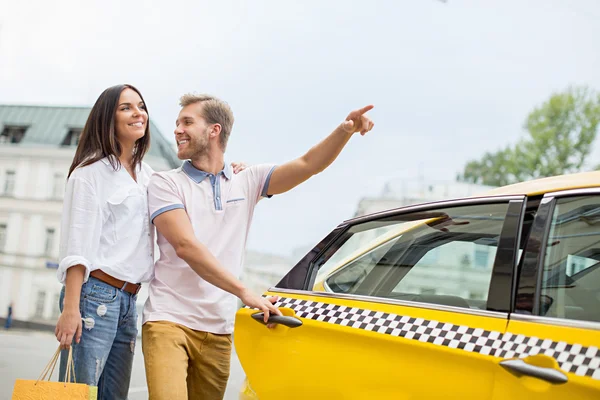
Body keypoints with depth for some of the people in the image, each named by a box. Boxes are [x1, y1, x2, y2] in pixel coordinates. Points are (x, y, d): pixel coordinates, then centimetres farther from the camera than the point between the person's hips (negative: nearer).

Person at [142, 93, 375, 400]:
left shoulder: (247, 181, 10)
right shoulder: (165, 183, -1)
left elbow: (308, 165, 2)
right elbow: (186, 246, -15)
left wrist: (346, 130, -17)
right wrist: (245, 293, -23)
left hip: (218, 331, 4)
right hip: (168, 321, -3)